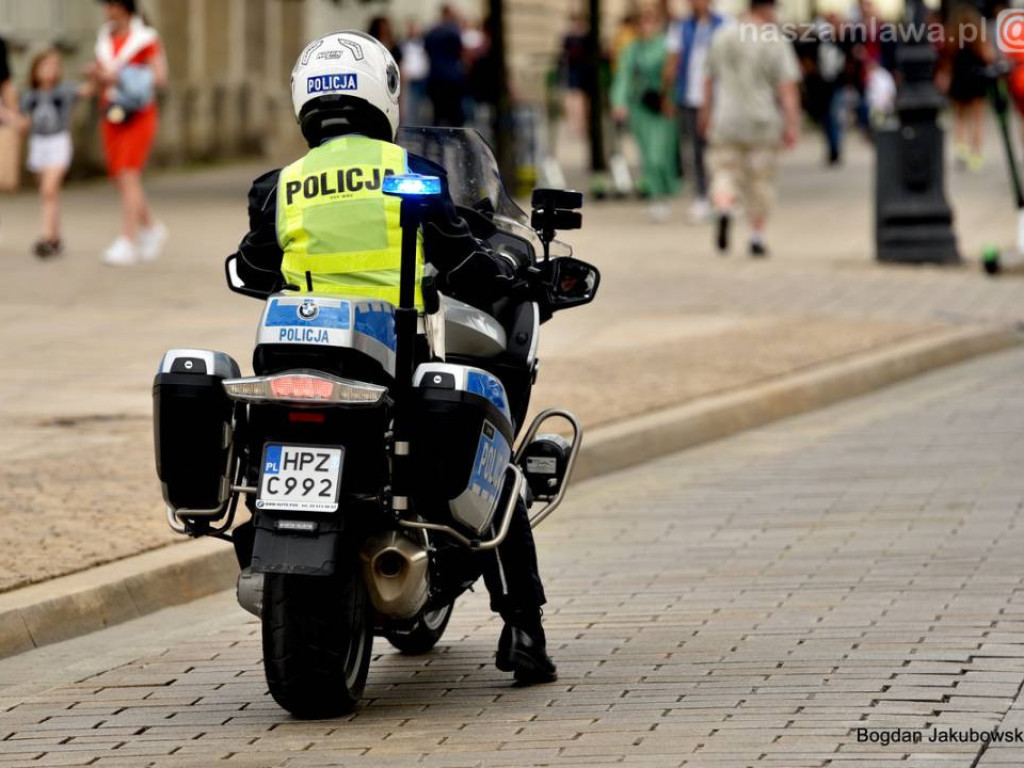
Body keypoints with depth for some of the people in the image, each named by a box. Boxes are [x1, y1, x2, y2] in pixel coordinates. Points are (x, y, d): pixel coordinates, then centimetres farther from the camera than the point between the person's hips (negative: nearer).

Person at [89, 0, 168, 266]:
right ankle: (151, 228, 27)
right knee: (122, 179, 6)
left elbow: (160, 77, -13)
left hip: (138, 115, -6)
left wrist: (118, 76, -20)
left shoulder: (146, 39, -7)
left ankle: (128, 243, -18)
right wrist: (96, 74, -9)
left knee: (128, 176, -16)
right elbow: (100, 81, 16)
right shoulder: (105, 40, 11)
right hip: (112, 115, 6)